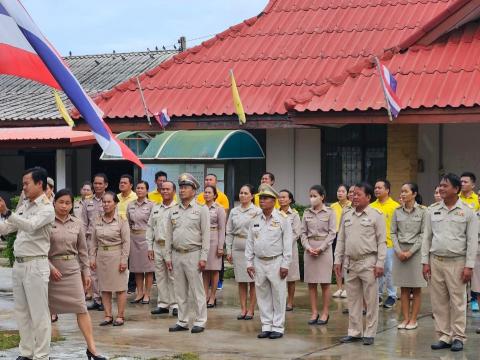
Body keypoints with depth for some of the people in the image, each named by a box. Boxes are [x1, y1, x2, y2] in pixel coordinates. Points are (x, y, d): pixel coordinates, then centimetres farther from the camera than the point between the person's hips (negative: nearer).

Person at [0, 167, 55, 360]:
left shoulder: (46, 208, -11)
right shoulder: (24, 206, 13)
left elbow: (31, 225, -29)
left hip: (35, 265, -8)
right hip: (18, 263, 8)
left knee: (39, 313, -3)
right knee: (21, 312, 13)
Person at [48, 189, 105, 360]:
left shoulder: (77, 223, 5)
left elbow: (83, 250, 11)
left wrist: (86, 272, 10)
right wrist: (50, 267, -16)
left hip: (72, 269, 2)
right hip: (51, 270, -2)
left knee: (81, 308, -4)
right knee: (47, 308, 8)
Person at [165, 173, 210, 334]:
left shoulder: (201, 209, -2)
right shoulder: (174, 210, 12)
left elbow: (206, 235, -6)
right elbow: (169, 235, 13)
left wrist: (203, 257, -12)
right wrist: (168, 256, 7)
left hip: (193, 254, -5)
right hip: (177, 255, 5)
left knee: (197, 289, -2)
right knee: (180, 290, 9)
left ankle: (200, 321, 3)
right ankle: (182, 321, 16)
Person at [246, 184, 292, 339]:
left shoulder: (282, 220, -4)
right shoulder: (255, 221, 9)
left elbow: (287, 244, -5)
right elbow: (250, 243, 12)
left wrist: (285, 265, -9)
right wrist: (249, 263, 6)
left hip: (276, 262, -4)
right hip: (259, 262, 4)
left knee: (278, 296, -1)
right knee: (263, 296, 8)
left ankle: (278, 327, 5)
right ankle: (266, 326, 15)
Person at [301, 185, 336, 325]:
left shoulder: (329, 212, -3)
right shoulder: (307, 213, 7)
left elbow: (332, 233, -6)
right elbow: (303, 233, 7)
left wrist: (320, 248, -14)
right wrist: (308, 247, -9)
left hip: (324, 249, -3)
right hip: (309, 249, 4)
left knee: (325, 283, 1)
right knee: (311, 283, 5)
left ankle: (325, 313, 8)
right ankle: (314, 312, 11)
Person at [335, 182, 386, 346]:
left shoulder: (376, 215, -4)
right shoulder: (347, 216, 12)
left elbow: (381, 241, -6)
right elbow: (341, 240, 15)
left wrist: (380, 263, -11)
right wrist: (338, 260, 10)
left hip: (368, 263, -5)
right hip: (351, 263, 5)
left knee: (371, 300, 0)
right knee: (353, 300, 11)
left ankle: (369, 333, 6)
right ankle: (354, 332, 19)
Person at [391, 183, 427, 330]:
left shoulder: (422, 211, -5)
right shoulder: (397, 211, 6)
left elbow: (423, 234, -7)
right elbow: (393, 233, 6)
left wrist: (410, 252, -13)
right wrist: (398, 251, -7)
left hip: (416, 251, -3)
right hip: (400, 251, 3)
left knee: (416, 289, 2)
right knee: (404, 288, 6)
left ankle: (413, 319, 9)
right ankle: (405, 318, 11)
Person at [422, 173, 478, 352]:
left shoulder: (467, 211, -2)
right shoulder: (433, 210, 8)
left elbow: (472, 241, -2)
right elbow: (427, 237, 11)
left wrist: (469, 266, -7)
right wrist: (425, 262, 5)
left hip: (457, 262, -3)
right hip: (436, 261, 3)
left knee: (458, 301, 0)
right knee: (439, 301, 6)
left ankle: (458, 337, 7)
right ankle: (444, 336, 14)